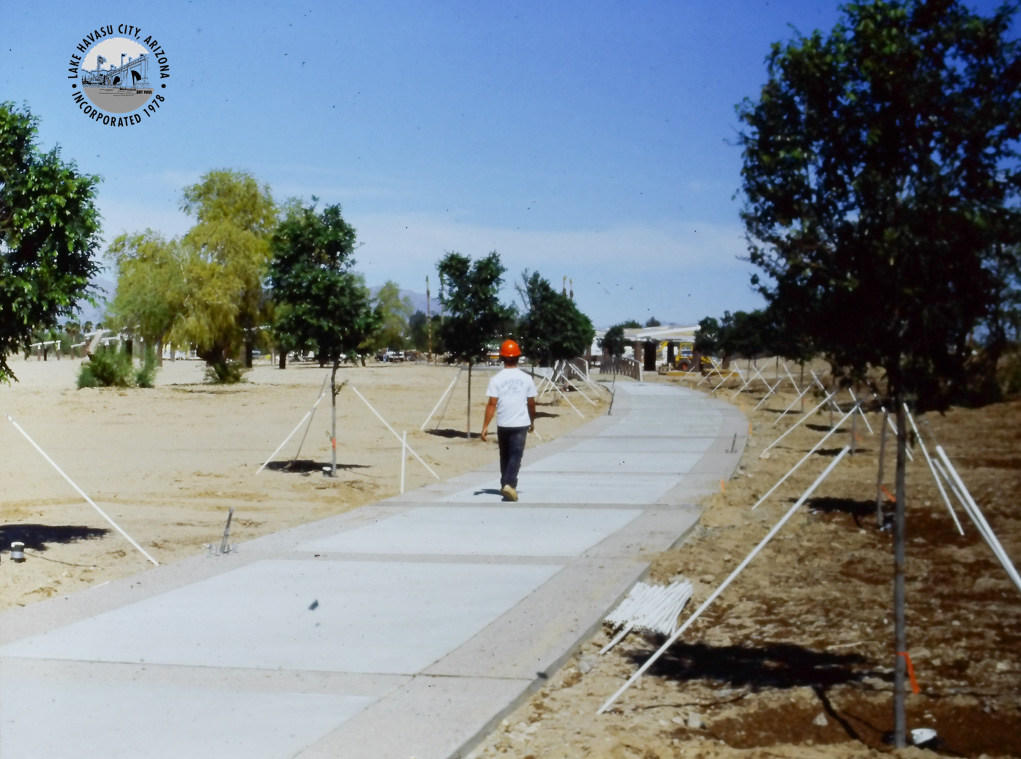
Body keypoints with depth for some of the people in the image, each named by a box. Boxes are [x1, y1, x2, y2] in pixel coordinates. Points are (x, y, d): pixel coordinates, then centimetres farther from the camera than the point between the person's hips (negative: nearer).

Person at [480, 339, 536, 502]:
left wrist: (485, 426, -6)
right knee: (515, 456, -3)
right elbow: (531, 403, 6)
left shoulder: (496, 379, -5)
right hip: (521, 424, -1)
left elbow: (492, 404, -9)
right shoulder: (526, 378, 0)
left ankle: (505, 485, 26)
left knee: (505, 456, 17)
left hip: (503, 424, 1)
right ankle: (510, 484, -21)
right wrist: (532, 421, 22)